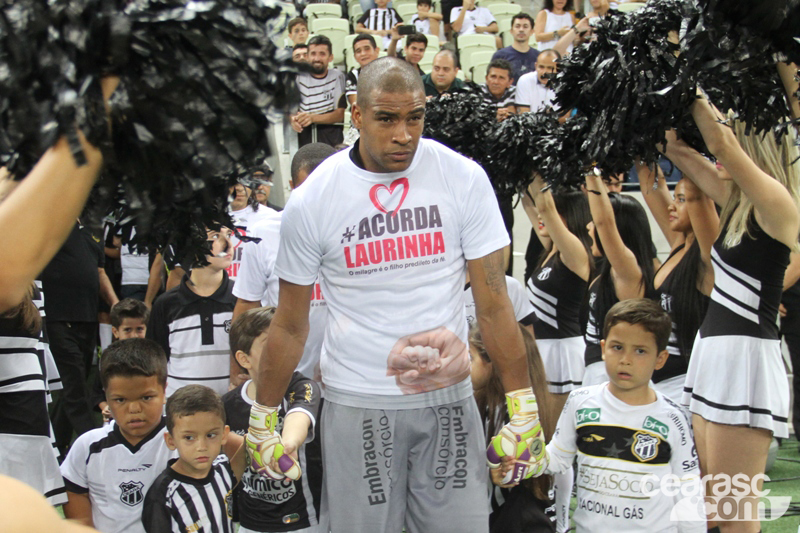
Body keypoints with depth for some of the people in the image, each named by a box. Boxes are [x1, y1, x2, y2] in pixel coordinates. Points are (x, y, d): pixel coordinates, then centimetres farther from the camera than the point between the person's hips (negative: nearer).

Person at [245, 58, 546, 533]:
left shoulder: (464, 179, -5)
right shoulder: (311, 202, -6)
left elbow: (494, 304, -2)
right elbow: (290, 325, 4)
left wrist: (525, 407, -3)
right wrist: (262, 421, 7)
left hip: (448, 395, 1)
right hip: (357, 402, -1)